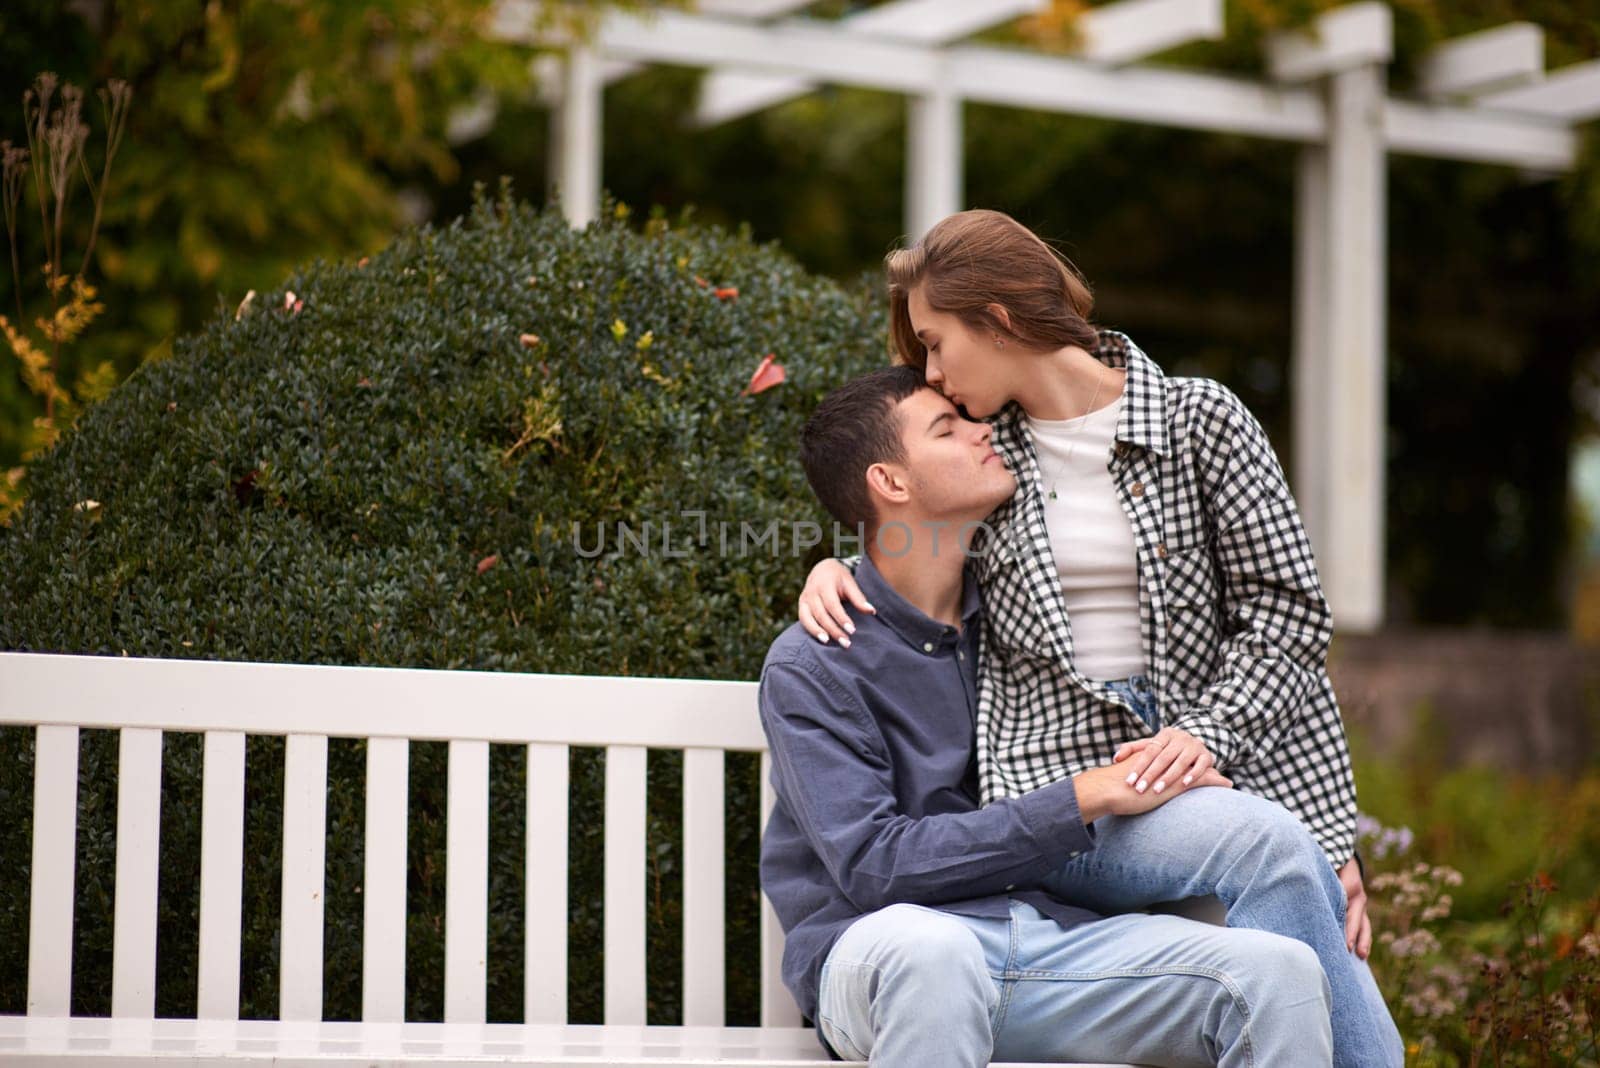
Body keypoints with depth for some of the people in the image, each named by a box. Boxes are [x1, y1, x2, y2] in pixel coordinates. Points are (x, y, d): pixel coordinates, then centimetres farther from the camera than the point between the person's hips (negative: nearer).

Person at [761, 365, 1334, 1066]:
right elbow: (871, 863, -11)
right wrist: (1087, 798, -11)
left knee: (1280, 971, -22)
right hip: (877, 955, -5)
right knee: (926, 947, -43)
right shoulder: (810, 665, -1)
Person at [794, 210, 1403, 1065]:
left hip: (1221, 769, 0)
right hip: (1057, 781, 1)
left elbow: (1289, 608, 2)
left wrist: (1206, 733, -13)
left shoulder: (1200, 421, 7)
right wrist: (834, 570, 14)